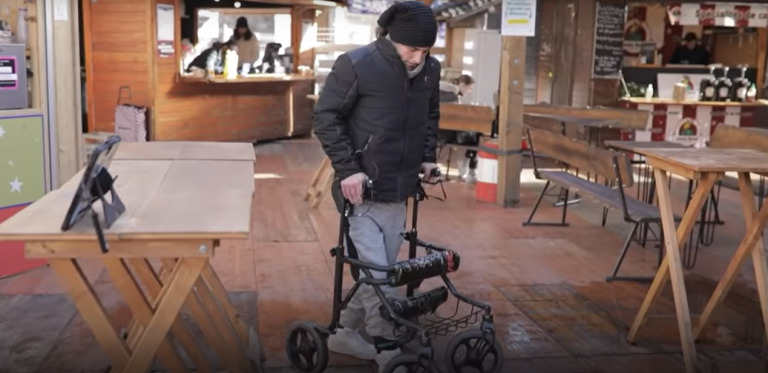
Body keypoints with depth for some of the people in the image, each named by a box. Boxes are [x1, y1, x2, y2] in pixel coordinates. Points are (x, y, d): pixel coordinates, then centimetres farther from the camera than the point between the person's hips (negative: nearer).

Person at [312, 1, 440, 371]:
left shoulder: (430, 70, 3)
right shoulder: (356, 65, -15)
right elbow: (325, 118, -11)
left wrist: (427, 156, 9)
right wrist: (347, 169, -18)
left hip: (398, 194, 6)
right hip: (361, 192, -6)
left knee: (382, 272, 13)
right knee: (375, 277, -5)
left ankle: (344, 332, 31)